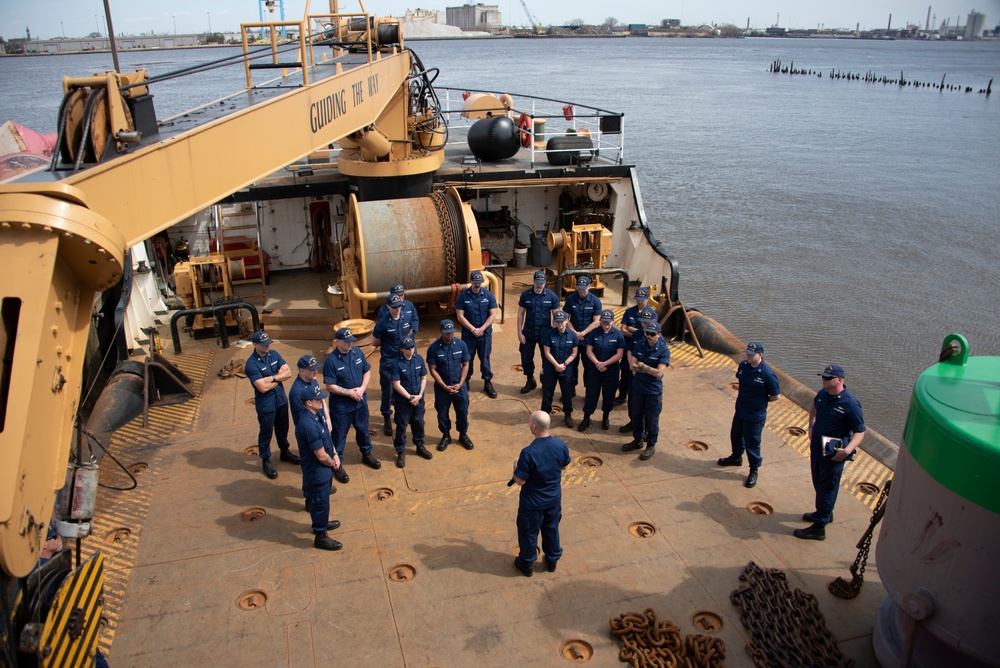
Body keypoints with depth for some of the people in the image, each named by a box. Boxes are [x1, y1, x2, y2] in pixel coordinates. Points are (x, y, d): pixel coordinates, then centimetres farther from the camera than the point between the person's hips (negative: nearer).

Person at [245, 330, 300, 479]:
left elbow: (288, 373, -6)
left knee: (282, 428, 23)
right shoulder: (251, 364, -23)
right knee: (266, 433, 11)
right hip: (265, 404, -6)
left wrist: (273, 378, -20)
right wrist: (279, 377, -15)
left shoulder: (274, 354, -3)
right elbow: (263, 387, -27)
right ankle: (266, 461, 28)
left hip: (281, 399, 6)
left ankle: (285, 452, 44)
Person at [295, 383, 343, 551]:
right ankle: (320, 537, 28)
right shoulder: (309, 425, -35)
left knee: (322, 500, 28)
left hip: (323, 468, 9)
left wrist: (334, 455, -2)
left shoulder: (317, 413, -6)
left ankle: (321, 523, 50)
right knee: (320, 503, 10)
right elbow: (322, 456, -28)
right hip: (317, 472, -9)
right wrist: (333, 463, -8)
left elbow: (327, 436, 9)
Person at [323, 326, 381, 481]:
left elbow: (367, 371, 5)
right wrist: (350, 392, -20)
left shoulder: (357, 352, -5)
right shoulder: (331, 360, -21)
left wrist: (362, 388, -11)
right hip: (340, 404, -5)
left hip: (360, 400, 6)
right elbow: (330, 386, -20)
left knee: (363, 429, 22)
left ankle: (367, 454, 44)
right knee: (339, 434, 8)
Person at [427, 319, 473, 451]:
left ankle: (463, 435, 34)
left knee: (463, 412, 12)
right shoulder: (433, 348, -15)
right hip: (442, 387, -1)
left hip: (459, 386, 1)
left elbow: (465, 365, -2)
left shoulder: (461, 345, -9)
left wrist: (460, 383, -10)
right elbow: (432, 370, -11)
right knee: (442, 413, 13)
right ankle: (446, 435, 35)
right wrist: (445, 386, -15)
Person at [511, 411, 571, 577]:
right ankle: (552, 559, 46)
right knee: (552, 528, 27)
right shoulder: (561, 444, -17)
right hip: (554, 498, 5)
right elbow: (565, 465, 2)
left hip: (533, 502, -4)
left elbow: (520, 481, -24)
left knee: (529, 532, 19)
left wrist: (516, 465, -6)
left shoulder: (528, 453, -33)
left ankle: (526, 563, 39)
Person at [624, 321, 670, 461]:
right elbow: (633, 366, -7)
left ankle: (651, 445, 24)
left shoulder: (663, 350, -15)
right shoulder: (639, 344, -2)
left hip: (653, 391, -4)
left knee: (651, 420, 8)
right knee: (636, 416, 18)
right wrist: (650, 369, -18)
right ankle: (637, 440, 37)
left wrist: (642, 366, -12)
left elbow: (659, 372, -22)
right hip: (637, 388, 5)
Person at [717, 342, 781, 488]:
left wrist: (760, 401, -4)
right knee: (736, 435, 25)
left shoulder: (767, 373, -25)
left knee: (752, 443, 6)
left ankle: (754, 471, 25)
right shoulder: (743, 365, -5)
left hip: (755, 415, -7)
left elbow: (776, 396, -14)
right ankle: (736, 457, 51)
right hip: (740, 410, 7)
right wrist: (740, 394, 6)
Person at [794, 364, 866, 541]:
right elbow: (814, 408, 22)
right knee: (818, 484, 24)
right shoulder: (822, 394, -2)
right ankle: (824, 513, 47)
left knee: (827, 488, 4)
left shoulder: (850, 404, -23)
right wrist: (811, 426, 7)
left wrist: (848, 450, -34)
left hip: (833, 454, -7)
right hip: (816, 448, 7)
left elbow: (860, 432, -19)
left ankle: (819, 527, 15)